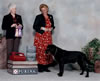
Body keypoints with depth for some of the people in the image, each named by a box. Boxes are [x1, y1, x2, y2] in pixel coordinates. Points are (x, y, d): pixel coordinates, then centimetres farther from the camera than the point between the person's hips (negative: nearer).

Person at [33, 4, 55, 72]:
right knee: (40, 51, -8)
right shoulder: (38, 17, -1)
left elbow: (53, 25, 21)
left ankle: (45, 67, 9)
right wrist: (42, 28, -14)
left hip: (48, 36, 4)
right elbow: (34, 26, -3)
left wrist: (51, 28, -1)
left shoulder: (50, 17, 13)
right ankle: (40, 67, -2)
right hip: (40, 36, -4)